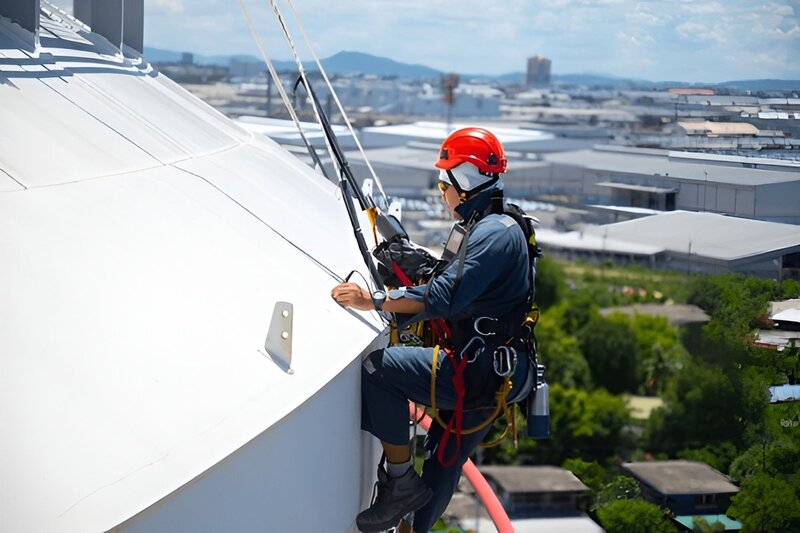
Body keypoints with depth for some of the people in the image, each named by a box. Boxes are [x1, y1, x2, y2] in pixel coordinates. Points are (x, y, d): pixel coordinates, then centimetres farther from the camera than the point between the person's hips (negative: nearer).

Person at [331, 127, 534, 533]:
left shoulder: (495, 233, -16)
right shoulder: (477, 229, 18)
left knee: (377, 366, -20)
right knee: (441, 468, 16)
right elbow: (452, 289, 23)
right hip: (483, 374, 11)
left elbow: (446, 297, -26)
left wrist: (375, 303, -26)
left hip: (482, 373, -11)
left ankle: (400, 480, -13)